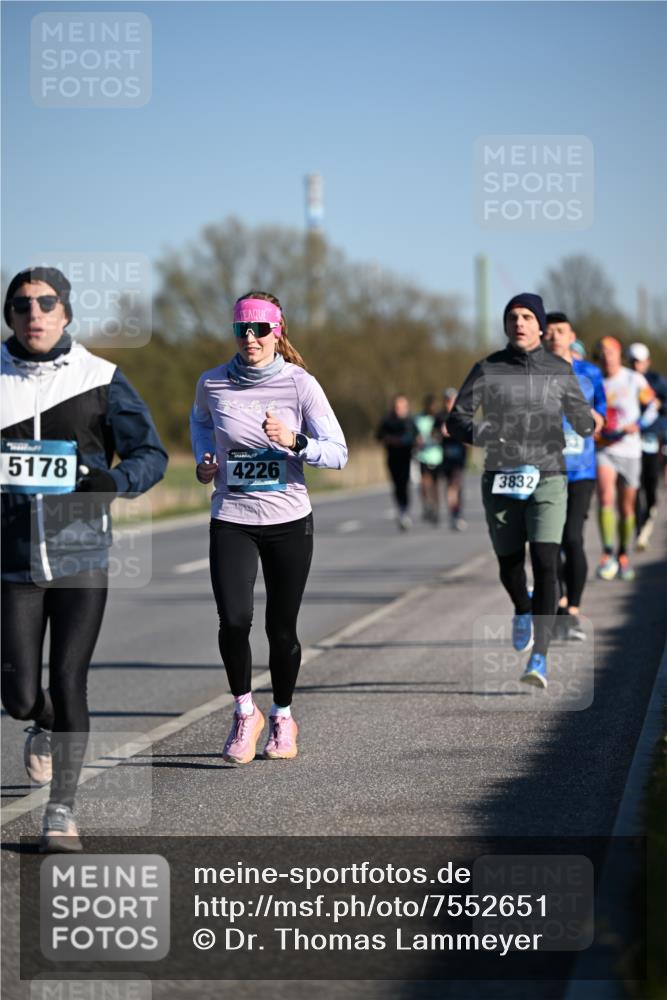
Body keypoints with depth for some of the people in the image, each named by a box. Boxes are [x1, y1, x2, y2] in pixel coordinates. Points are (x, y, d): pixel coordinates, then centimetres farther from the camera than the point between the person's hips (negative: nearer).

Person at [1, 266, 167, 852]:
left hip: (81, 557, -1)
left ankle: (62, 811, 10)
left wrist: (114, 481, -18)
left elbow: (152, 454, 1)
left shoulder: (100, 379, 1)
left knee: (68, 686, -3)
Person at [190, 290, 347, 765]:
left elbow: (338, 453, -8)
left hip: (289, 520, -1)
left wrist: (294, 441, -25)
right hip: (232, 519, 1)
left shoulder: (300, 384, -7)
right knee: (234, 619, -16)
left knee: (282, 628, 5)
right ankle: (245, 713, 5)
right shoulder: (213, 383, -1)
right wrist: (203, 462, 7)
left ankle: (283, 717, 28)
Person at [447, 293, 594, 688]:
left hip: (548, 478, -1)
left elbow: (582, 420, 16)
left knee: (545, 563, -14)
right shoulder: (488, 370, 2)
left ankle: (539, 657, -15)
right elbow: (456, 419, 0)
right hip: (501, 481, 1)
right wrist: (478, 432, -16)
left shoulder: (560, 371, 5)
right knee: (509, 565, 11)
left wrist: (589, 422, -2)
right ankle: (523, 611, 46)